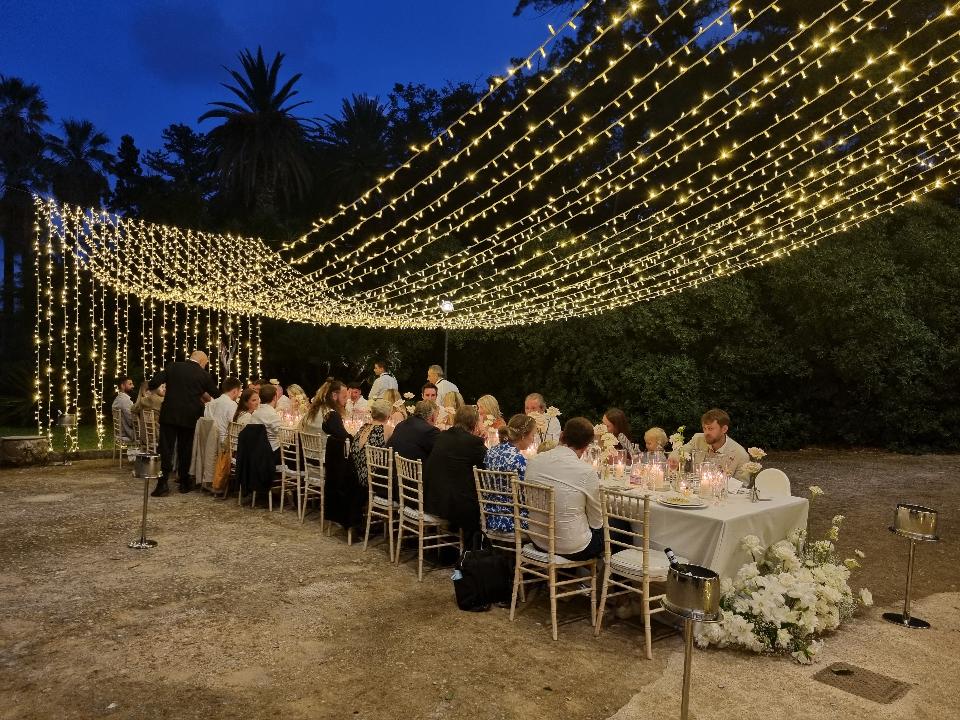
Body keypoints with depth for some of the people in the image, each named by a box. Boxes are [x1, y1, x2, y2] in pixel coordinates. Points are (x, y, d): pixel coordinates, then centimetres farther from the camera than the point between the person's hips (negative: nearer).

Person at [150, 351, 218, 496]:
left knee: (166, 448, 2)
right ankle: (184, 482, 19)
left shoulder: (173, 367, 2)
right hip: (189, 417, 0)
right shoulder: (204, 375, -1)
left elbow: (156, 380, -1)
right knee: (185, 449, 11)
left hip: (169, 414, 0)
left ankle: (163, 483, -5)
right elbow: (215, 395, 7)